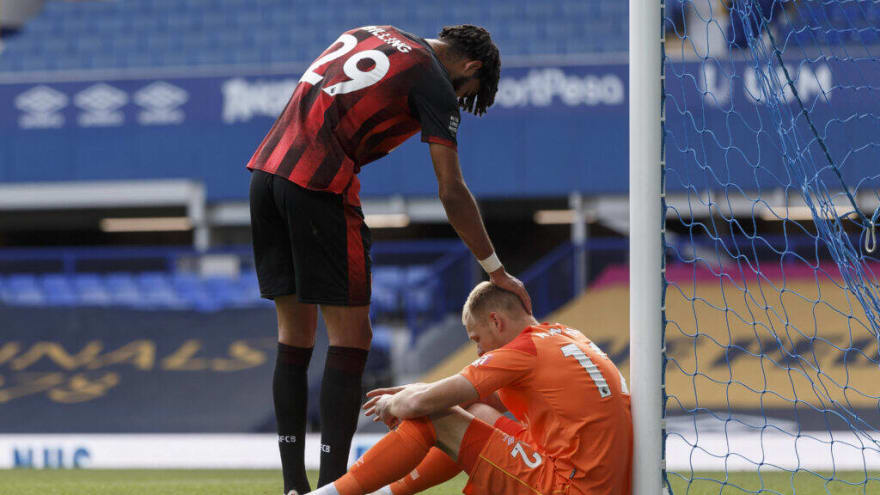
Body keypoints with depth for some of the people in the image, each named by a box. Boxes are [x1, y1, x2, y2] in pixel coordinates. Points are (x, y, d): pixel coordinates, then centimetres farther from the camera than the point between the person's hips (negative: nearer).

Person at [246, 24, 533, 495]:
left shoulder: (370, 34, 23)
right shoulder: (434, 82, 0)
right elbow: (452, 194, -3)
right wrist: (495, 271, 4)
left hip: (265, 169, 7)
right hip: (319, 187, -7)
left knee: (294, 336, 13)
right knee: (350, 337, -1)